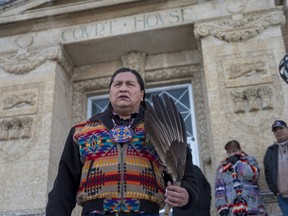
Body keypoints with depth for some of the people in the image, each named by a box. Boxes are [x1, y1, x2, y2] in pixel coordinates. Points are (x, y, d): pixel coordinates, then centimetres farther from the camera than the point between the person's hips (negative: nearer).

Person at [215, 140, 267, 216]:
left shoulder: (249, 160, 10)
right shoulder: (222, 168, 14)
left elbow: (254, 175, -10)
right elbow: (219, 190, 8)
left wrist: (237, 163, -5)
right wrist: (222, 207, -4)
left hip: (253, 208, -1)